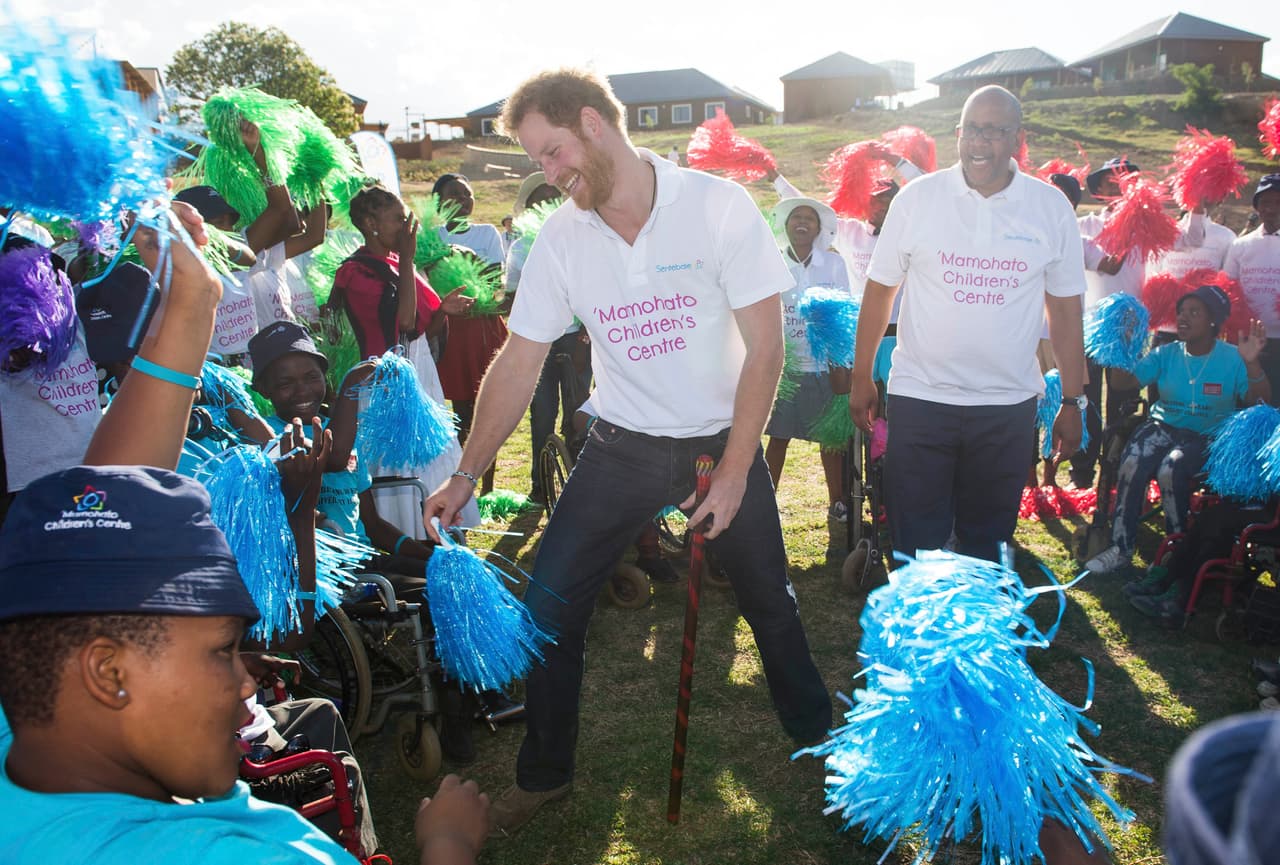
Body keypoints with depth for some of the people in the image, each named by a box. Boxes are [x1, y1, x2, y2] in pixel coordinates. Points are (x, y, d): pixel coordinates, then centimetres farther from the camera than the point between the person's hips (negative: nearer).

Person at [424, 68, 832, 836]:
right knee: (548, 607, -1)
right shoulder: (561, 238, -6)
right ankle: (544, 774, 21)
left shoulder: (719, 206, -16)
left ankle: (819, 740, 38)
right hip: (622, 447, 3)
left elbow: (765, 348, -14)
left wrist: (734, 469, -16)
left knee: (770, 604, 11)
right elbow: (519, 362, -2)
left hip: (723, 441, -2)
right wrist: (467, 475, -4)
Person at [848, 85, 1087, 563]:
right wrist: (861, 378, 3)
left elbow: (1065, 311, 5)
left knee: (988, 543, 14)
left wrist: (1071, 402, 6)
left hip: (1009, 403, 2)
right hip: (920, 397, -1)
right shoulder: (917, 197, -3)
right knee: (915, 544, 4)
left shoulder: (1051, 208, 1)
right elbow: (879, 289, 3)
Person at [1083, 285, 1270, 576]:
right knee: (1131, 466, -27)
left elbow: (1261, 404, -15)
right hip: (1164, 426, 3)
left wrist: (1252, 363, -29)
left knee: (1170, 470, -32)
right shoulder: (1166, 354, 7)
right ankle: (1120, 550, -18)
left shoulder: (1232, 359, -2)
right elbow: (1127, 382, -3)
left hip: (1208, 436, -3)